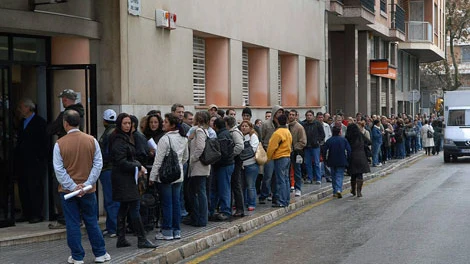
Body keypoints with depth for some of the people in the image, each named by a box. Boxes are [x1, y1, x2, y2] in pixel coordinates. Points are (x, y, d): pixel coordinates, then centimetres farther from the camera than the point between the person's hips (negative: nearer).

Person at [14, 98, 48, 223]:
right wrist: (17, 159, 10)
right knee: (23, 189, 8)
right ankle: (26, 214, 15)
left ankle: (37, 215, 0)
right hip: (22, 163, 8)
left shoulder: (39, 122, -7)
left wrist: (40, 159, -15)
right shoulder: (22, 122, 17)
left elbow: (43, 143, -10)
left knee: (35, 189, -4)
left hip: (34, 163, -8)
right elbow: (20, 141, 18)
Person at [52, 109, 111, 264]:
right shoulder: (91, 140, -3)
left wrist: (72, 187, -9)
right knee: (92, 222, 13)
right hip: (88, 191, 2)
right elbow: (98, 164, -4)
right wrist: (87, 184, -6)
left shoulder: (59, 144, -9)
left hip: (67, 191, -2)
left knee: (72, 224, 6)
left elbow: (59, 170, -11)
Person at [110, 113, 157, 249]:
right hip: (123, 178, -10)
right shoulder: (119, 140, -15)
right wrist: (138, 167, -12)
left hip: (127, 178, 10)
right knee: (134, 207, -9)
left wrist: (137, 167, 3)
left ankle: (121, 239, 15)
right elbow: (121, 162, -20)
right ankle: (142, 239, -7)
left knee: (124, 208, 11)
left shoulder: (127, 138, 16)